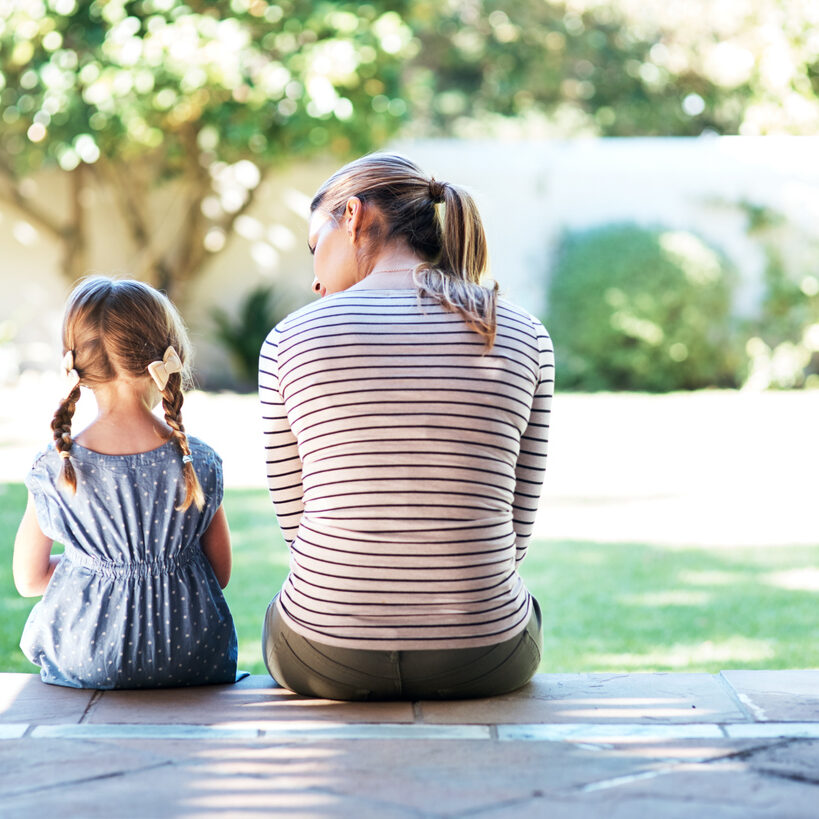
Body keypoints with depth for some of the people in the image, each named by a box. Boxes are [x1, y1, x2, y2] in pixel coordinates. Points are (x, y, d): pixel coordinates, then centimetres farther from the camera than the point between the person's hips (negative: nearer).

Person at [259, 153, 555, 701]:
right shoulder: (524, 338, -2)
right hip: (482, 659, 1)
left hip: (327, 657, -1)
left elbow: (296, 518, 2)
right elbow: (515, 530, 3)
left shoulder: (290, 340, -6)